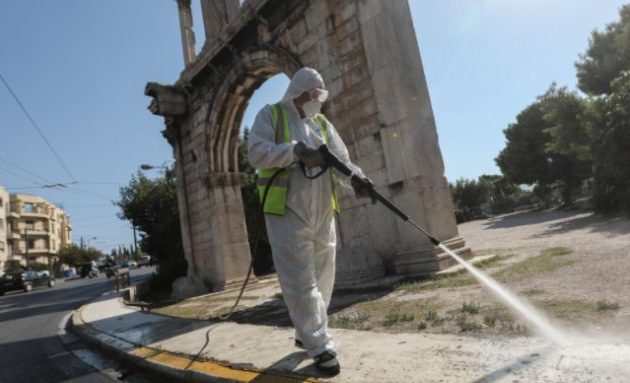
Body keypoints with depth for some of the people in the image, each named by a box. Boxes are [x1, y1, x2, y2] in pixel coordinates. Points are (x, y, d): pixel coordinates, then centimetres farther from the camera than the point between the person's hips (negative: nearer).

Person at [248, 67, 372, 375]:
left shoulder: (322, 123, 17)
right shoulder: (271, 115, 4)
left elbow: (341, 158, 7)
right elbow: (256, 153, -10)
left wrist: (356, 178, -14)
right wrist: (296, 150, -20)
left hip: (322, 214, 6)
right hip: (288, 213, -6)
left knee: (322, 278, 12)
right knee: (300, 282, -6)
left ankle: (306, 334, 30)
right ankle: (320, 346, 3)